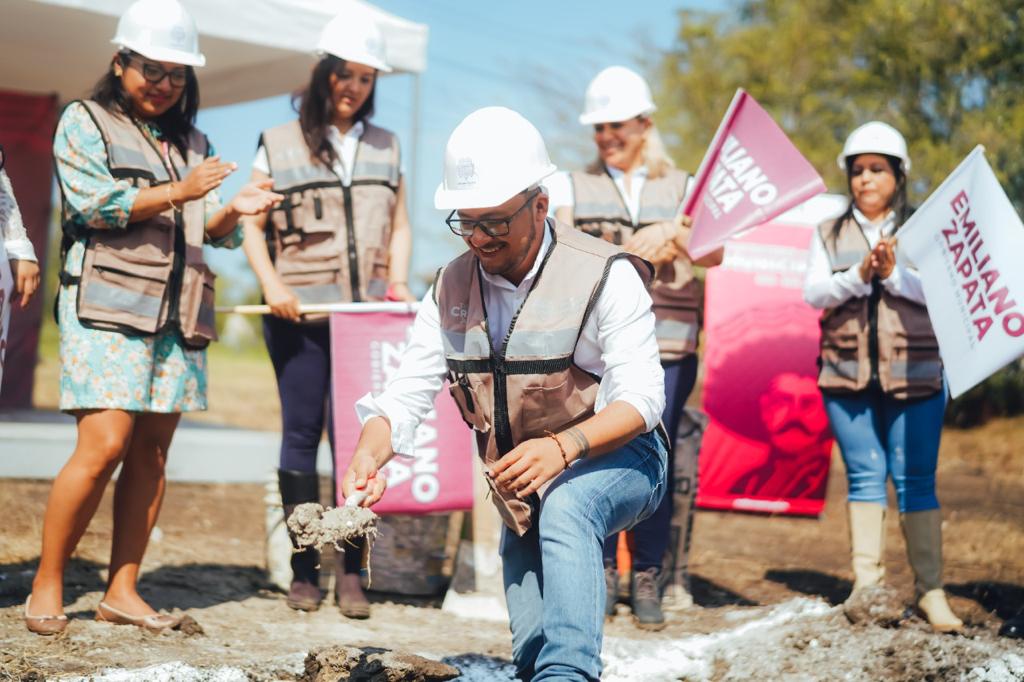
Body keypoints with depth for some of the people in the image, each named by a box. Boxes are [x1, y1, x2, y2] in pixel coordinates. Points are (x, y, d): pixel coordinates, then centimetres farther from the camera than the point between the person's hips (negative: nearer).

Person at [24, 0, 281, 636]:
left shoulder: (193, 142, 21)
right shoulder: (84, 122, 6)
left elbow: (209, 231, 17)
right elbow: (94, 202, -9)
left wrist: (235, 210, -5)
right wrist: (177, 193, -19)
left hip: (179, 312, 5)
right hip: (108, 305, -5)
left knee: (152, 451, 2)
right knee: (104, 445, -14)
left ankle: (123, 590, 9)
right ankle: (47, 585, -3)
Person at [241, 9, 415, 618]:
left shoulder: (386, 147, 15)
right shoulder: (279, 144, 6)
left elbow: (399, 228, 18)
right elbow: (252, 225, 4)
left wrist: (399, 281, 1)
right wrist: (271, 283, -11)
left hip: (366, 314, 1)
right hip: (299, 316, -1)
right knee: (302, 435, 1)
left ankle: (351, 573, 0)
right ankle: (304, 571, 8)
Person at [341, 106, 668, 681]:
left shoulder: (605, 276, -19)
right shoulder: (451, 290, -4)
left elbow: (641, 398, -24)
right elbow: (406, 395, -8)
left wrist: (562, 447, -42)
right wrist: (369, 454, -30)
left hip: (617, 462, -5)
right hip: (523, 489, 6)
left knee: (564, 506, -39)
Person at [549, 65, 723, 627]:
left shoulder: (680, 187, 15)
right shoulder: (573, 186, 15)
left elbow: (713, 253, 4)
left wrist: (671, 231, -14)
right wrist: (636, 255, -14)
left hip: (666, 345, 0)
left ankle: (647, 579, 8)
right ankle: (601, 571, 8)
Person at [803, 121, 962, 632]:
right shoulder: (829, 235, 14)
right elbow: (813, 293, 2)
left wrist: (894, 274, -15)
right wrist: (858, 275, -14)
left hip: (915, 375, -1)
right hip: (847, 375, 2)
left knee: (915, 480, -4)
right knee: (865, 478, 0)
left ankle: (930, 590, -1)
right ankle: (866, 582, 5)